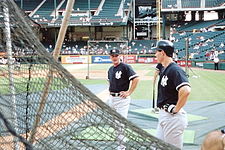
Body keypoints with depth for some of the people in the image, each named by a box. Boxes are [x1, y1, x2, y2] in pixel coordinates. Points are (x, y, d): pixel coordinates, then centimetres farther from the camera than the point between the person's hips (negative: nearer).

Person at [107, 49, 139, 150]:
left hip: (122, 98, -8)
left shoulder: (125, 67, -10)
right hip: (111, 98, 8)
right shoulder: (110, 69, 14)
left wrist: (129, 92, -17)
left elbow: (136, 79, -17)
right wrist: (111, 90, 14)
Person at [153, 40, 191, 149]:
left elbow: (186, 90, -32)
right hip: (163, 115, 10)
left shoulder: (175, 70, -19)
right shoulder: (165, 70, 12)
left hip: (173, 117, -10)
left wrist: (176, 110, -23)